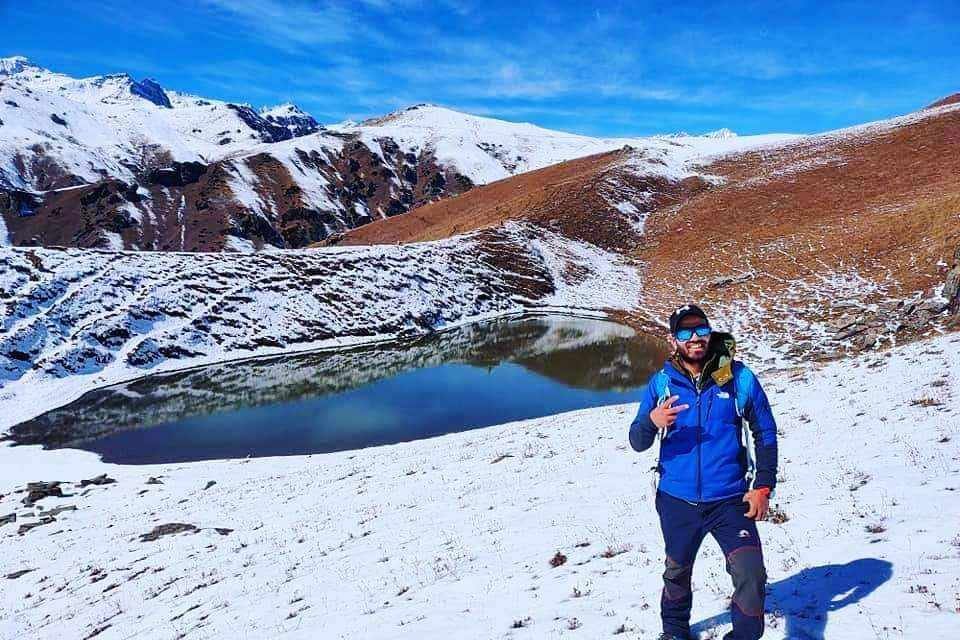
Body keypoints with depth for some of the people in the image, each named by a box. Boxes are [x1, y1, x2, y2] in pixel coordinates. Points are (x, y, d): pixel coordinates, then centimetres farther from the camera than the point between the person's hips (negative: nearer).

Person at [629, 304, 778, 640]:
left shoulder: (739, 377, -7)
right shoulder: (661, 382, -6)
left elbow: (765, 433, 3)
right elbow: (637, 442, -7)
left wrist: (763, 486, -3)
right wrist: (652, 422, -29)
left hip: (730, 500, -1)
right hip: (677, 501, 1)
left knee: (752, 576, -11)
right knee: (677, 573, 20)